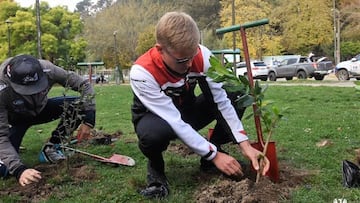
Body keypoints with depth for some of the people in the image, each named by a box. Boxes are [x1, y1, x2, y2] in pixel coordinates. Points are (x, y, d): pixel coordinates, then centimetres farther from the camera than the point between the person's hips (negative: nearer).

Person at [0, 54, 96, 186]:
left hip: (40, 109, 3)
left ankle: (50, 148, -4)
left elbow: (84, 85, -20)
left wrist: (88, 119, -29)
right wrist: (19, 169, -46)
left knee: (79, 106, -22)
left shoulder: (47, 70, -33)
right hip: (14, 119, -3)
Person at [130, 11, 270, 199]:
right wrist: (214, 154, -32)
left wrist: (245, 145, -28)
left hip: (187, 111, 5)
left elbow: (221, 99, -21)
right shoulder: (142, 72, -33)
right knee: (155, 132, -42)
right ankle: (155, 166, -5)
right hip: (155, 117, -4)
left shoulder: (201, 55, -22)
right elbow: (174, 122, -34)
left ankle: (209, 158, -1)